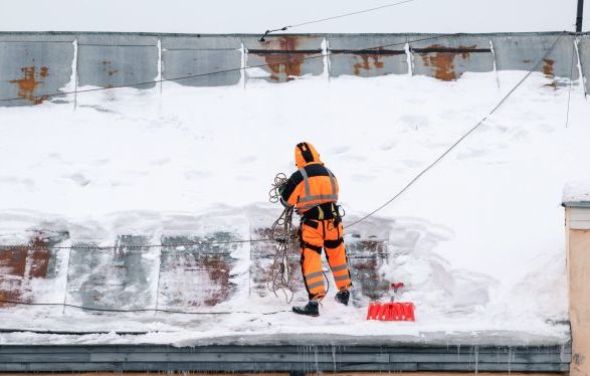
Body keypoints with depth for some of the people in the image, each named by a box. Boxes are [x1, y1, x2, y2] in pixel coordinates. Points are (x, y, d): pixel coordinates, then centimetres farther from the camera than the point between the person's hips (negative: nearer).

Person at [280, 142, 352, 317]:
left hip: (312, 224, -5)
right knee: (337, 256, 19)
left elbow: (286, 200, -3)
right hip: (333, 222, 5)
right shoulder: (329, 174, 5)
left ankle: (315, 301, -7)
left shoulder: (299, 176, -10)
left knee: (310, 261, -1)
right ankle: (344, 293, 33)